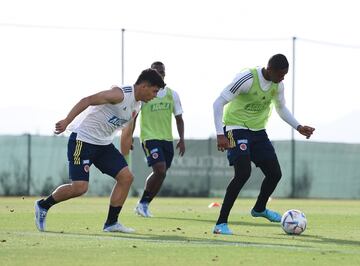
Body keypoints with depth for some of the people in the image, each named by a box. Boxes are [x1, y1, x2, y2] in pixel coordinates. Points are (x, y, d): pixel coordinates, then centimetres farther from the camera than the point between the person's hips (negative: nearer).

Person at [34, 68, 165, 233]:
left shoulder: (137, 106, 10)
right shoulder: (120, 94, -19)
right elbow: (88, 100, -26)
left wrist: (122, 160, 26)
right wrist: (66, 121, -35)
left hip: (104, 144, 9)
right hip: (83, 140, -9)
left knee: (126, 177, -2)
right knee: (80, 187, -15)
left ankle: (111, 223, 5)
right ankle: (43, 206, 8)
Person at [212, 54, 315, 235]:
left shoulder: (278, 85, -1)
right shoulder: (247, 78, -23)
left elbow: (281, 108, 19)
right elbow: (219, 103, -20)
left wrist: (298, 127, 5)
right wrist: (220, 135, -26)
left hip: (258, 131, 7)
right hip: (236, 129, -7)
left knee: (275, 174, 5)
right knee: (243, 173, -23)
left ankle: (259, 209, 35)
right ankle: (221, 224, -17)